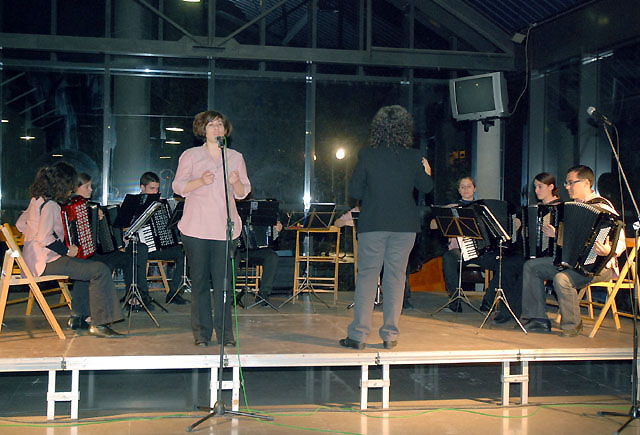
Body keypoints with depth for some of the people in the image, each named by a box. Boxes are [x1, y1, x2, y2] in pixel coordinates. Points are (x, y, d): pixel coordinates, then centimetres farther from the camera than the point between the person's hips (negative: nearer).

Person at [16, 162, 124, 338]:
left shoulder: (37, 200, 13)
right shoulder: (50, 205, -17)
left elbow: (20, 224, 23)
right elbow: (44, 238, -26)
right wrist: (67, 250, -17)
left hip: (34, 259, 11)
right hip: (46, 262, -11)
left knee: (87, 266, 27)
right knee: (100, 270, -19)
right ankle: (98, 324, -18)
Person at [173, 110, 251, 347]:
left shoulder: (235, 157, 13)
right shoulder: (190, 155, 8)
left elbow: (243, 193, 13)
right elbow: (178, 187, 3)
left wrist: (237, 182, -10)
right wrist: (200, 181, -14)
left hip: (225, 228, 1)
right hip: (196, 227, -1)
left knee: (223, 281, -2)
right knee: (199, 281, 2)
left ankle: (225, 332, 6)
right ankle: (202, 332, 10)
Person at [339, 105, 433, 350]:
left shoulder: (366, 155, -4)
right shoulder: (413, 157, -2)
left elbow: (355, 191, -2)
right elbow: (426, 187, 9)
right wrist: (427, 172, 28)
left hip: (372, 223, -1)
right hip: (404, 225, 1)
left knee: (367, 275, 5)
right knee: (396, 276, 8)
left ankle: (359, 334, 4)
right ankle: (390, 335, 10)